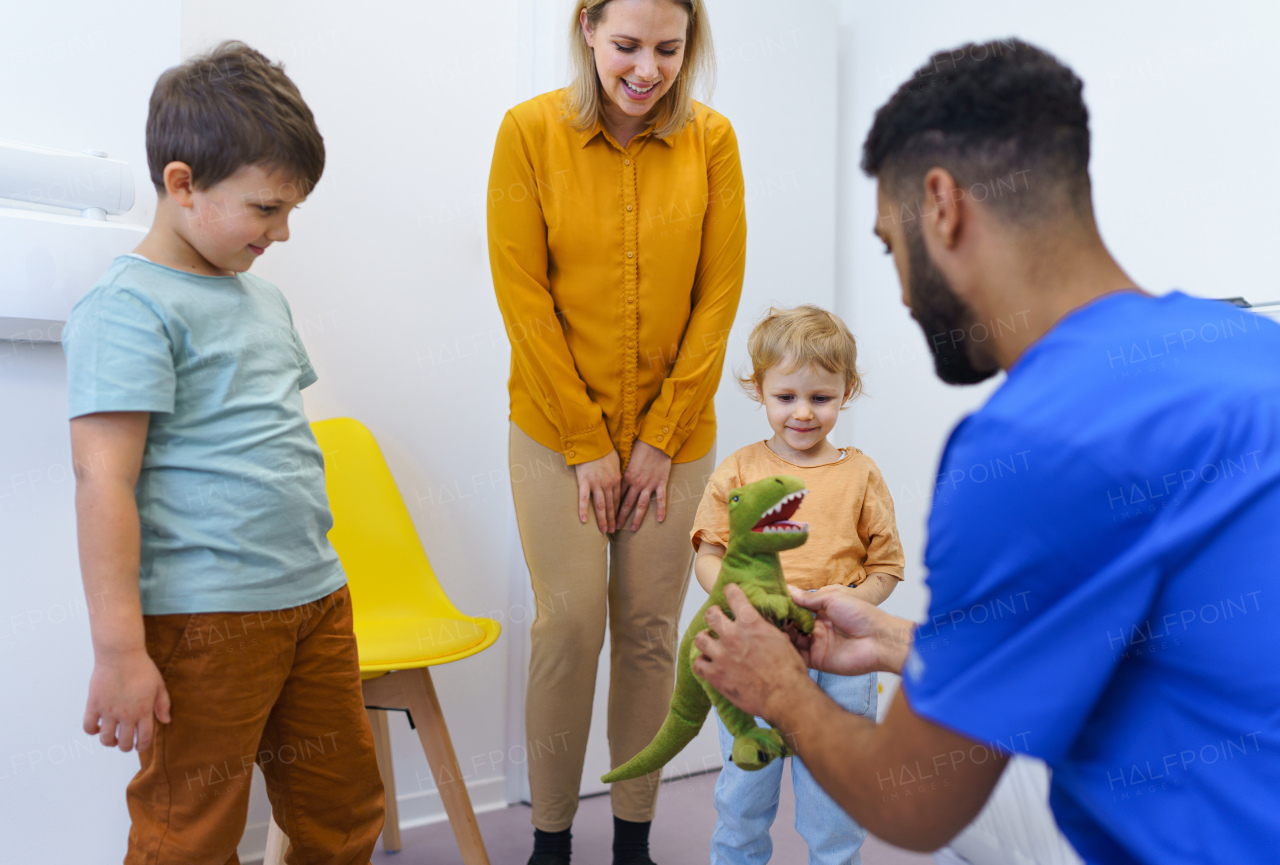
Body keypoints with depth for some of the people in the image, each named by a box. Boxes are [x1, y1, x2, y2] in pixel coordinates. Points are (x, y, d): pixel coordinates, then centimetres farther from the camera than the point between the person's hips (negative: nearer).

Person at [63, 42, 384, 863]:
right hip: (204, 619, -8)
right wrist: (120, 649, -18)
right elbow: (104, 482, -16)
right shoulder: (130, 308, -11)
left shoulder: (264, 298, 15)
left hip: (315, 597, 8)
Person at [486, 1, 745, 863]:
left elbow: (718, 297, -1)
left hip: (675, 433, 2)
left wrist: (661, 437, -5)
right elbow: (523, 296, -7)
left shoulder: (713, 139, -1)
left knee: (650, 629, 7)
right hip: (557, 429, -1)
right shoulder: (530, 131, -5)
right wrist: (586, 442, -8)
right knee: (569, 622, -2)